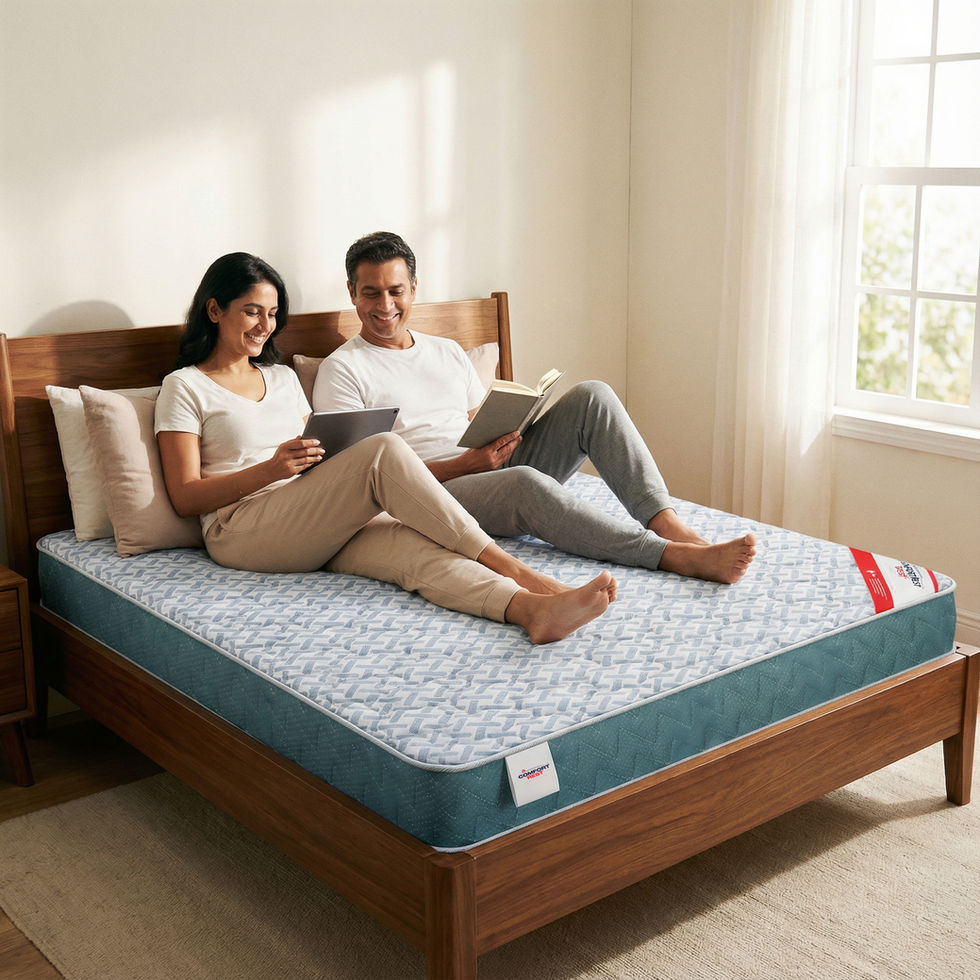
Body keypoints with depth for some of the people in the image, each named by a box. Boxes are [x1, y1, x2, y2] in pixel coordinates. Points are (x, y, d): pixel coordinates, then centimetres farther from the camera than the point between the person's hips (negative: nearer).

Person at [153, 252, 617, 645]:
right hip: (241, 530, -5)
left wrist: (324, 461, -2)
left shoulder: (283, 378, 26)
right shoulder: (184, 387, 7)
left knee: (410, 545, -31)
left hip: (314, 529, 5)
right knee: (383, 450, -29)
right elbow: (185, 497, -3)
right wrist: (271, 470, -16)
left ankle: (532, 608, -57)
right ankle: (508, 567, -31)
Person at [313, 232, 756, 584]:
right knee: (526, 483, -38)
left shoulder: (447, 352, 22)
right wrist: (466, 464, -17)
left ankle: (670, 524, -28)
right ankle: (678, 557, -39)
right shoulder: (341, 371, 3)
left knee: (592, 396, -13)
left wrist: (503, 435, -5)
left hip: (498, 468, 6)